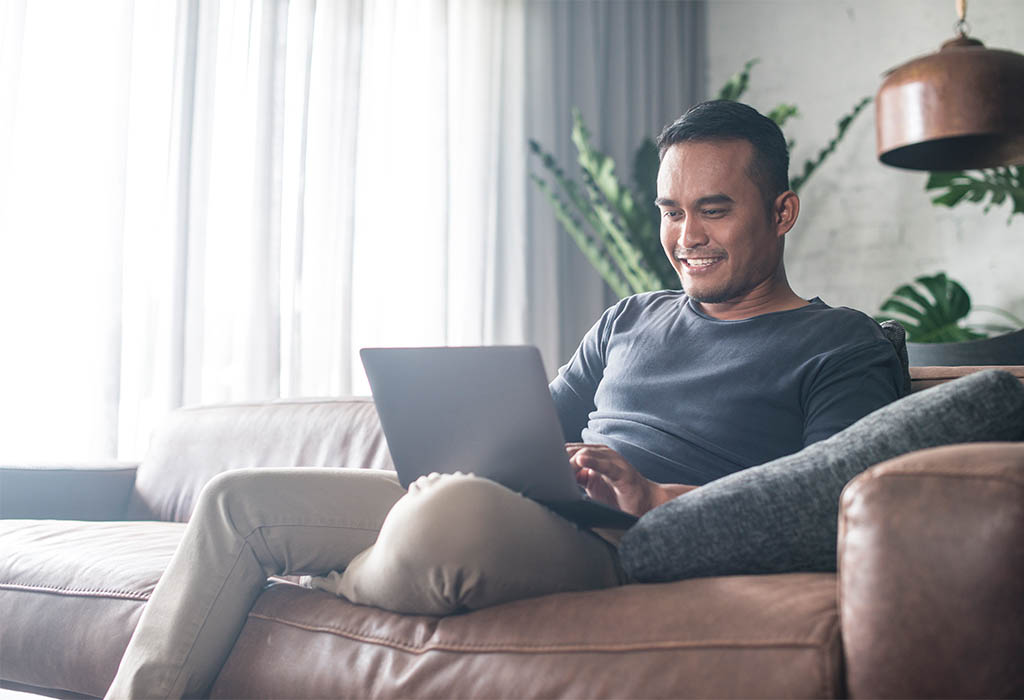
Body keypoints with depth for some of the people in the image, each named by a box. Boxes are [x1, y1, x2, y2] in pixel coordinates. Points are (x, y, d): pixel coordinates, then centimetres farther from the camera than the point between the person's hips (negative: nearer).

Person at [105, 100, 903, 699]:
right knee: (238, 498, -1)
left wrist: (652, 495, -21)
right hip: (501, 503, 7)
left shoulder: (844, 346, 5)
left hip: (620, 547, -7)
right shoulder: (629, 322, 26)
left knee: (447, 513, -39)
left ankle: (332, 587, -6)